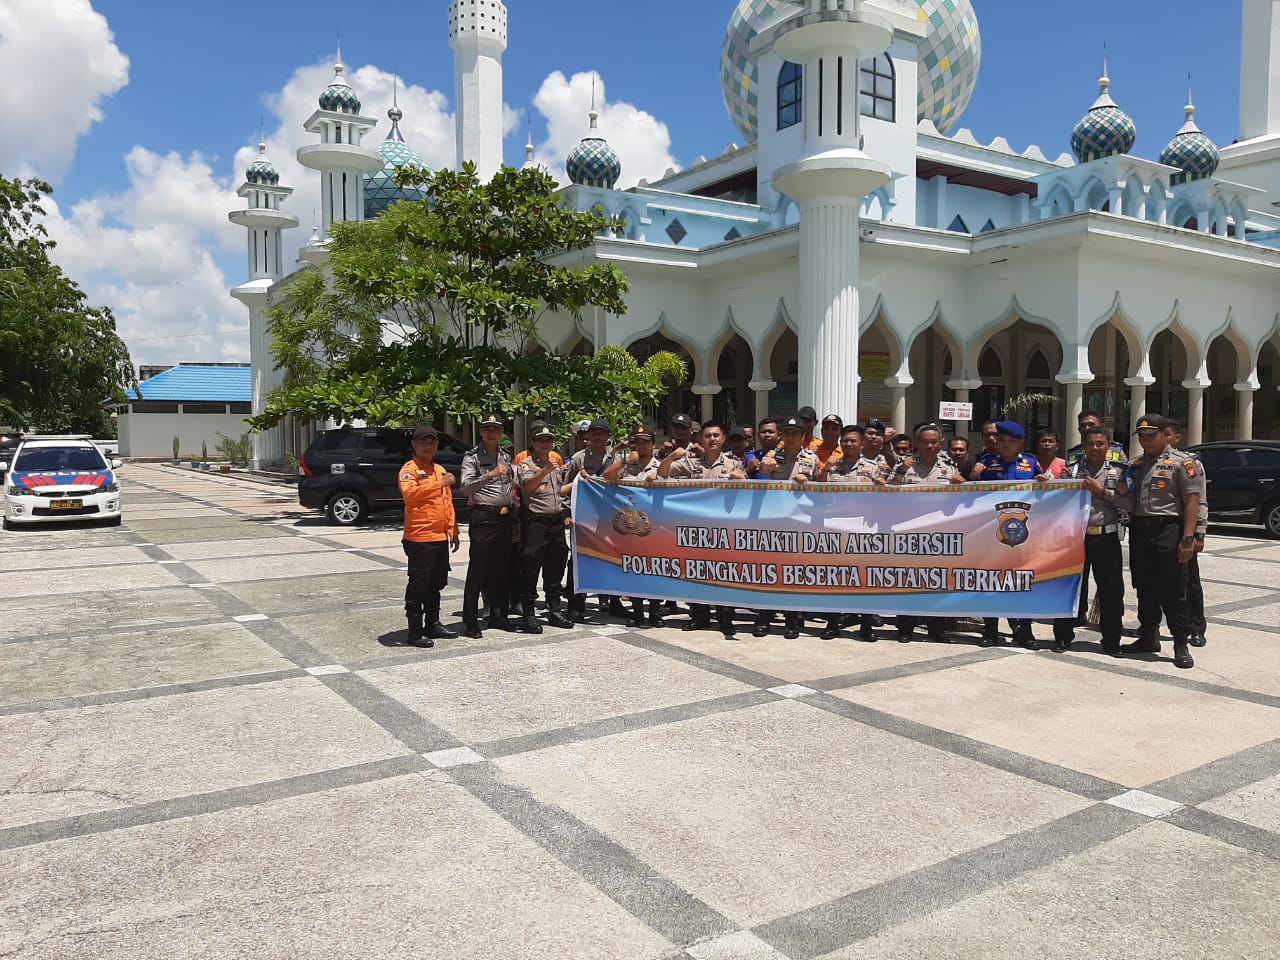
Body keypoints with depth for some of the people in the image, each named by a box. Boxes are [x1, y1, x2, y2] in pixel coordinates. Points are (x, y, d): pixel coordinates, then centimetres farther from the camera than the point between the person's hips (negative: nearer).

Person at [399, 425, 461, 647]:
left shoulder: (440, 470, 18)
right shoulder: (409, 469, -7)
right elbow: (409, 493, -26)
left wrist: (453, 531, 19)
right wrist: (439, 483, -27)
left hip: (441, 537, 8)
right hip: (419, 539, -8)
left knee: (436, 585, 15)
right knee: (418, 586, -2)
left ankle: (433, 624, 26)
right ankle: (415, 631, 4)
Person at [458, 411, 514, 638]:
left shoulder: (507, 454, 14)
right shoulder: (472, 456, -4)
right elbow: (465, 489, -18)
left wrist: (515, 501, 16)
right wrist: (490, 475, -28)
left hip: (505, 516, 6)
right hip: (482, 517, -6)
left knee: (502, 568, 10)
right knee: (477, 570, -5)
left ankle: (498, 616, 20)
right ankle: (470, 621, 1)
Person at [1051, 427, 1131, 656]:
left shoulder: (1118, 472, 7)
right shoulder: (1071, 470, 8)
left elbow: (1127, 503, -3)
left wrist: (1102, 491, -10)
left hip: (1107, 537, 0)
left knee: (1111, 590, 3)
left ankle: (1111, 641, 15)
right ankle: (1063, 636, 15)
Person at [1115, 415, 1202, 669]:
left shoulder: (1182, 462, -3)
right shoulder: (1136, 465, 17)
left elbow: (1192, 501, -9)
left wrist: (1188, 538, -16)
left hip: (1167, 529, -6)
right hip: (1138, 530, 6)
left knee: (1173, 591, -4)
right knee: (1145, 589, 13)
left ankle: (1181, 645, 2)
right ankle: (1148, 636, 24)